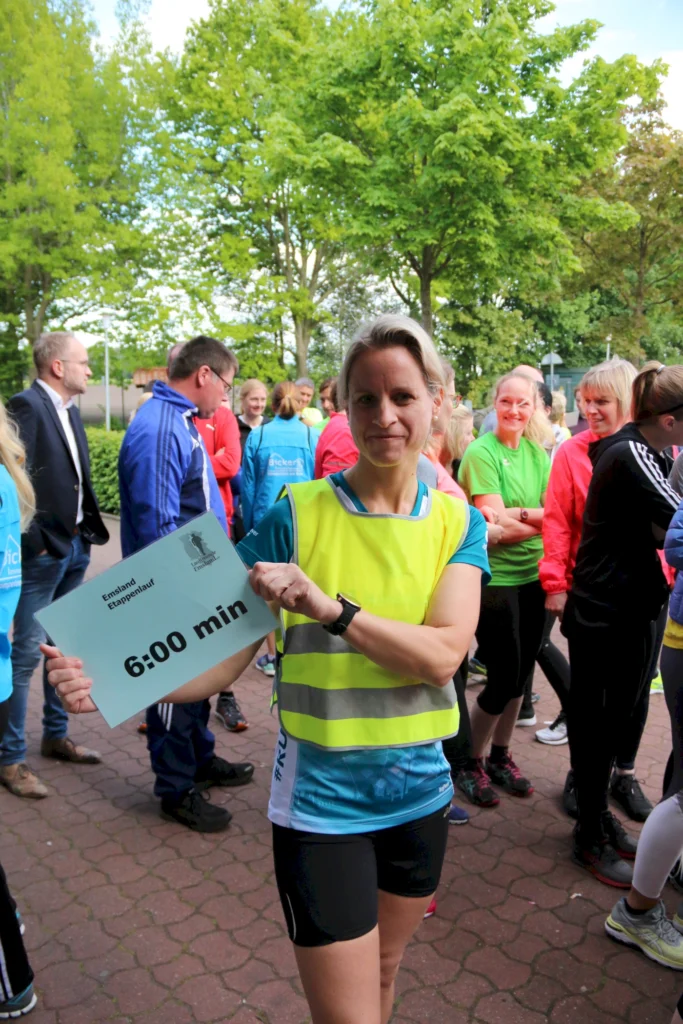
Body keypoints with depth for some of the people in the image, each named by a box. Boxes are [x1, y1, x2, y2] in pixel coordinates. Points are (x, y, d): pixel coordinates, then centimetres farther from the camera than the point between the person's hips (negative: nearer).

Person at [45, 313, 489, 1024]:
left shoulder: (457, 523, -4)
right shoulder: (297, 515, -12)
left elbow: (442, 657, -18)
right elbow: (224, 653, -13)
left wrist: (329, 607, -30)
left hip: (419, 792, 4)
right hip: (321, 801, -3)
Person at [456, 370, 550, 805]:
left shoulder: (538, 453, 7)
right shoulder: (481, 452, -12)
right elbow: (494, 525, -18)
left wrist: (519, 514, -17)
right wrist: (542, 520, -8)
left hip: (533, 578, 6)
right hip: (494, 579, -6)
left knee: (521, 674, 14)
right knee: (503, 677, 0)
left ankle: (501, 757, 34)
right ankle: (471, 764, 22)